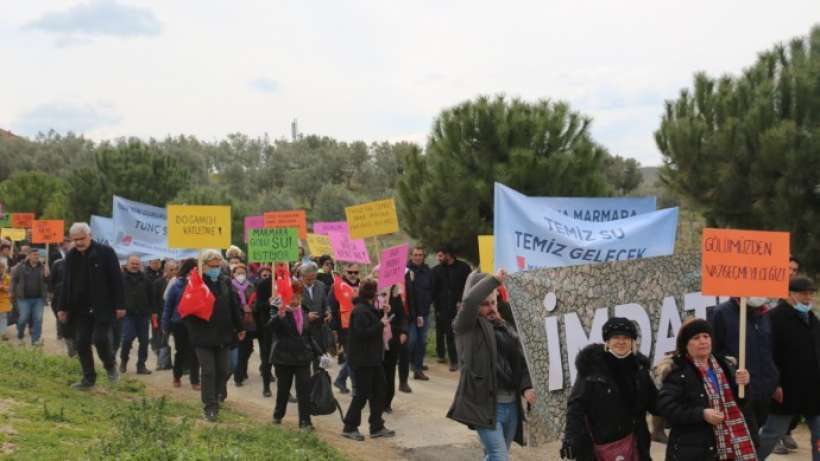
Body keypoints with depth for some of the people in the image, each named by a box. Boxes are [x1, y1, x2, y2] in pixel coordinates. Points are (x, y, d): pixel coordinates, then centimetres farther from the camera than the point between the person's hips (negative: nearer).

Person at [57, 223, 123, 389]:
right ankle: (88, 378, 14)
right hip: (80, 309, 5)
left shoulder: (105, 252, -8)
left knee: (100, 339, -12)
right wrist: (63, 307, 11)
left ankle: (110, 366, 16)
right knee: (81, 343, 3)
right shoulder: (71, 256, 7)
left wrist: (119, 305, -12)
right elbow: (66, 284, 14)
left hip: (103, 308, -5)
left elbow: (117, 280, -9)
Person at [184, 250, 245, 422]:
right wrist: (193, 330, -18)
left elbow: (234, 306, 11)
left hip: (223, 335, 4)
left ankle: (219, 395, 32)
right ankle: (210, 407, 3)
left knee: (222, 370, 12)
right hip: (203, 337, -4)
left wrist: (239, 328, 13)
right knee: (208, 372, -3)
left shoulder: (226, 282, 6)